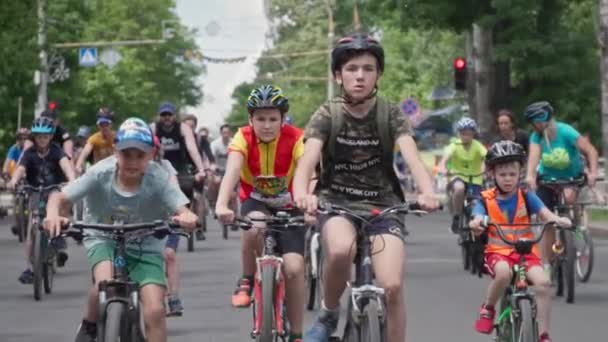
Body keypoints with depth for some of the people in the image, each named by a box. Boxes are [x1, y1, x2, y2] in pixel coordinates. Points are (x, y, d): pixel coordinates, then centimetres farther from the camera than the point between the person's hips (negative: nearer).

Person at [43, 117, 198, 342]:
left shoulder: (158, 179, -23)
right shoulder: (101, 174, -21)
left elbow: (183, 211, -31)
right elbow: (59, 197, -21)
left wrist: (187, 218, -56)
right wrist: (53, 214, -44)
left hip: (145, 246, 0)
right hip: (104, 240, 0)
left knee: (155, 311, -16)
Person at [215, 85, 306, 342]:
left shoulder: (295, 138, -20)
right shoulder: (243, 138, -19)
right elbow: (232, 171, -34)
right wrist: (221, 205, -52)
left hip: (287, 207, 0)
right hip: (255, 202, 0)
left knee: (294, 268, -17)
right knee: (256, 226, -37)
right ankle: (246, 281, -11)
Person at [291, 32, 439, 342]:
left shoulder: (390, 115, -4)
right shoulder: (327, 115, -5)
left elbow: (412, 157, -19)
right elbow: (307, 160, -20)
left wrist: (427, 192, -42)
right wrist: (301, 194, -43)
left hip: (382, 206, 1)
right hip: (337, 202, -1)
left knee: (392, 287, -19)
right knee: (341, 249, -35)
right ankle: (328, 314, -7)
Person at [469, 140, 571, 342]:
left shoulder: (526, 197, 4)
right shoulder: (486, 200, 0)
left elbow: (545, 213, -9)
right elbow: (478, 220, -16)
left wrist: (558, 220, -32)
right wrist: (476, 225, -41)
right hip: (498, 252, -2)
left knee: (543, 283, -25)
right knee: (504, 273, -37)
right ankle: (488, 309, -8)